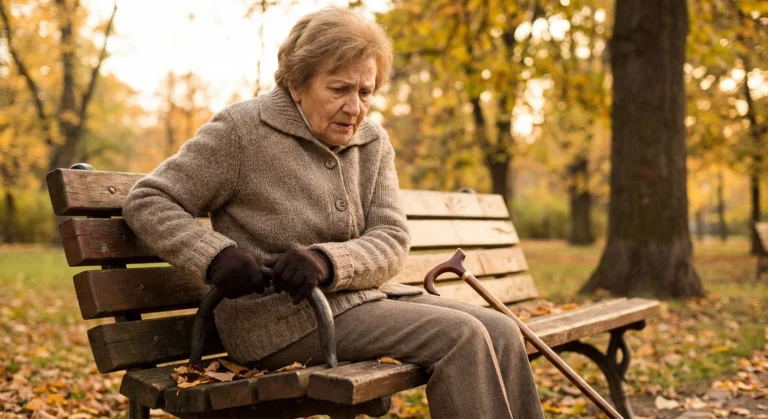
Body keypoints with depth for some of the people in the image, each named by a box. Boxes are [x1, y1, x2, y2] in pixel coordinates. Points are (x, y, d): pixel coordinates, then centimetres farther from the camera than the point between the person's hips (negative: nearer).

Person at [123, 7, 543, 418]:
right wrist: (215, 254, -24)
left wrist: (328, 261, -24)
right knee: (460, 337, -21)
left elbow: (391, 239, -2)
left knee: (500, 332, -10)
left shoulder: (373, 142, 8)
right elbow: (146, 202, -6)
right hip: (279, 312, -6)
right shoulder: (240, 129, -7)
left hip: (360, 295, 6)